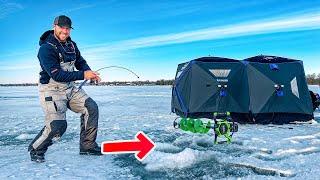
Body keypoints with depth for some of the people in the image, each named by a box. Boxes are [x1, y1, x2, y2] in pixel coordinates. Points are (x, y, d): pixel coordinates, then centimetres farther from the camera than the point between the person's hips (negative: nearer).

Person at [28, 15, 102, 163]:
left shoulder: (71, 45, 7)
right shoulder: (46, 48, -17)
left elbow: (80, 62, 16)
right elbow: (57, 75, -25)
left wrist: (90, 72, -7)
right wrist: (83, 75, -27)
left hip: (70, 88, 8)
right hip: (51, 90, -7)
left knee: (91, 108, -3)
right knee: (57, 125, -19)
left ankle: (88, 146, 8)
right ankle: (36, 149, 10)